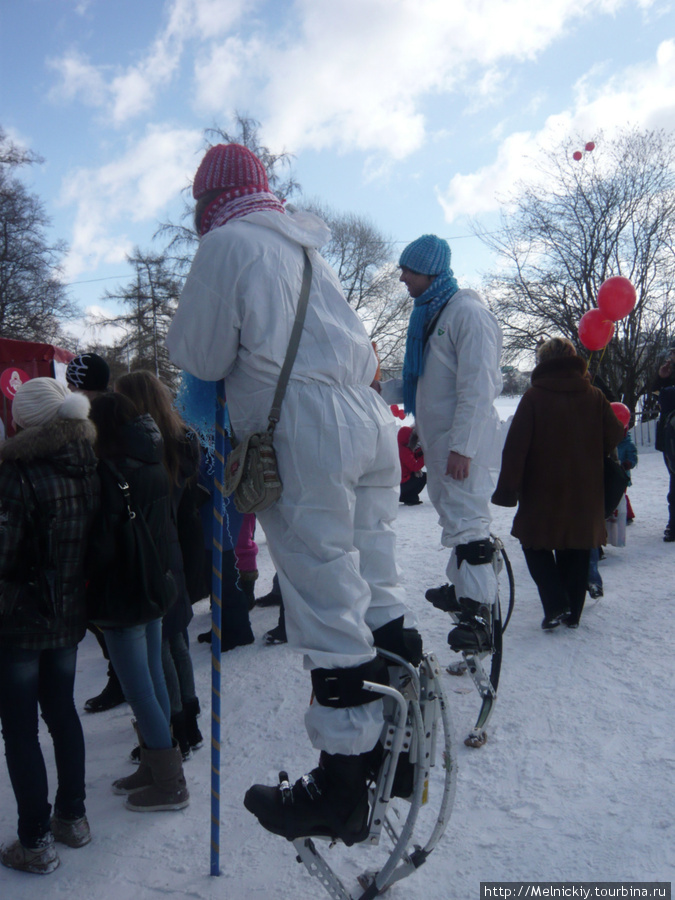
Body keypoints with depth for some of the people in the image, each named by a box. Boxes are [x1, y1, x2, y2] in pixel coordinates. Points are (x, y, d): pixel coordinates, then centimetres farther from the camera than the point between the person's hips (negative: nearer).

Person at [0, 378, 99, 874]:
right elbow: (91, 542, 4)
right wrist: (70, 589, 13)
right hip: (70, 615, 6)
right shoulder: (88, 467, -2)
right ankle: (73, 817, 33)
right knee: (63, 712, 20)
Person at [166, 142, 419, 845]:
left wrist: (187, 333, 19)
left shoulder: (226, 242, 0)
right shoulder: (305, 246, 23)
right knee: (374, 591, 16)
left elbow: (201, 358, -2)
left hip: (305, 435, -8)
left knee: (327, 606, -3)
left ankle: (343, 790, 10)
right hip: (371, 420, 8)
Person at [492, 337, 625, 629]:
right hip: (584, 495, 3)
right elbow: (614, 436, 5)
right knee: (576, 551, 15)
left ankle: (555, 606, -4)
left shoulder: (534, 397, -9)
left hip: (543, 493, -3)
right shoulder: (594, 397, 1)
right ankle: (573, 612, 19)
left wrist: (507, 490, -8)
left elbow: (516, 447, -13)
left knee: (536, 546, 11)